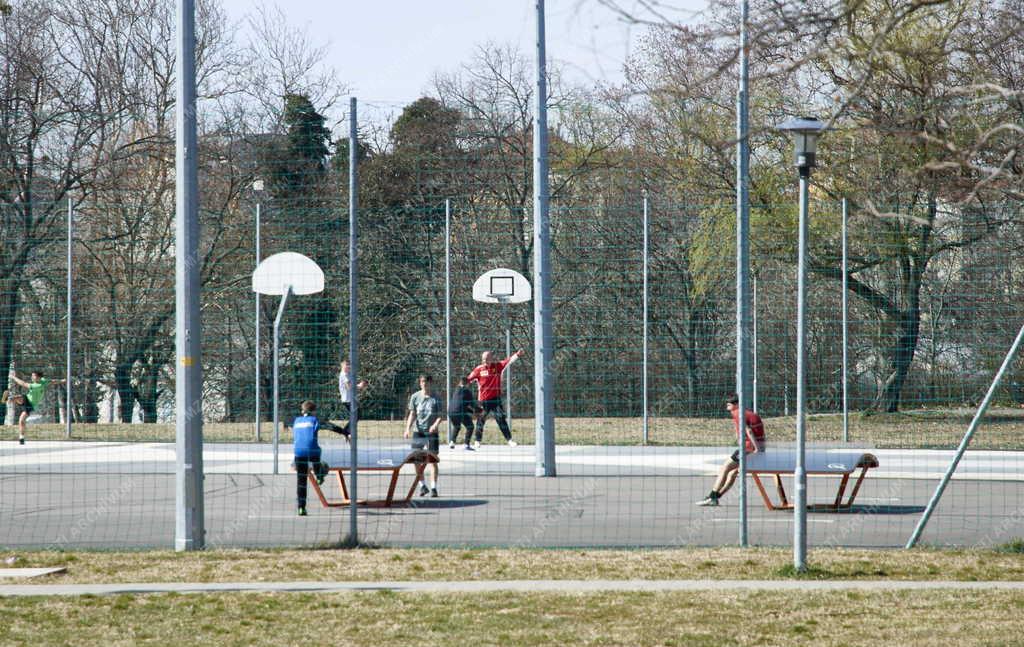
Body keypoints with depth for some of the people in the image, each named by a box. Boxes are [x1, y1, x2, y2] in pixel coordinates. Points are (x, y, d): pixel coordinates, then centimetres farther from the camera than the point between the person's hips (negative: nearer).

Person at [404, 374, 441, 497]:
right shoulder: (415, 397, 4)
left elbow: (440, 416, -3)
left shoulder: (436, 398, -3)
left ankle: (433, 488, -1)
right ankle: (422, 486, 20)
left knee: (432, 460, -5)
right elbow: (412, 414, 7)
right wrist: (408, 428, -5)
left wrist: (436, 425, -22)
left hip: (431, 432, -3)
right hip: (418, 432, 3)